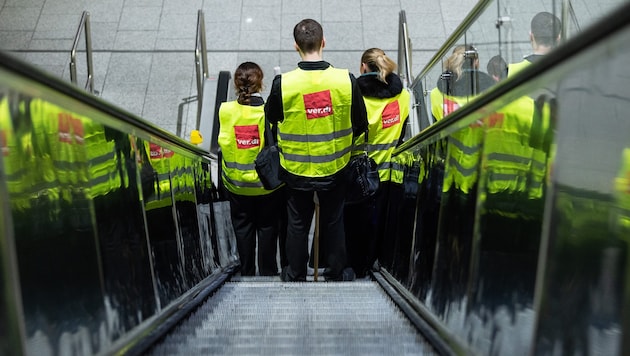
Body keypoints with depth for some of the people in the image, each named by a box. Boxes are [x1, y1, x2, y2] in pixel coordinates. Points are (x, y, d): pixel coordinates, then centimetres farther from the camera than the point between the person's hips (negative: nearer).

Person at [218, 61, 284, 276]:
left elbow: (224, 145, -4)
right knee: (267, 228, 13)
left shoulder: (225, 110, -9)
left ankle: (246, 273, 26)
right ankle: (268, 273, 22)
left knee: (242, 229, 15)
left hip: (236, 183, 2)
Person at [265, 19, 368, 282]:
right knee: (333, 222, 19)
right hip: (335, 168, 1)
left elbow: (271, 122, -1)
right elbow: (360, 124, -3)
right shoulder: (346, 80, -14)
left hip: (296, 169, 0)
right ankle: (337, 274, 34)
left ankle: (295, 275, 34)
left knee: (297, 223, 18)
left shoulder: (282, 83, -17)